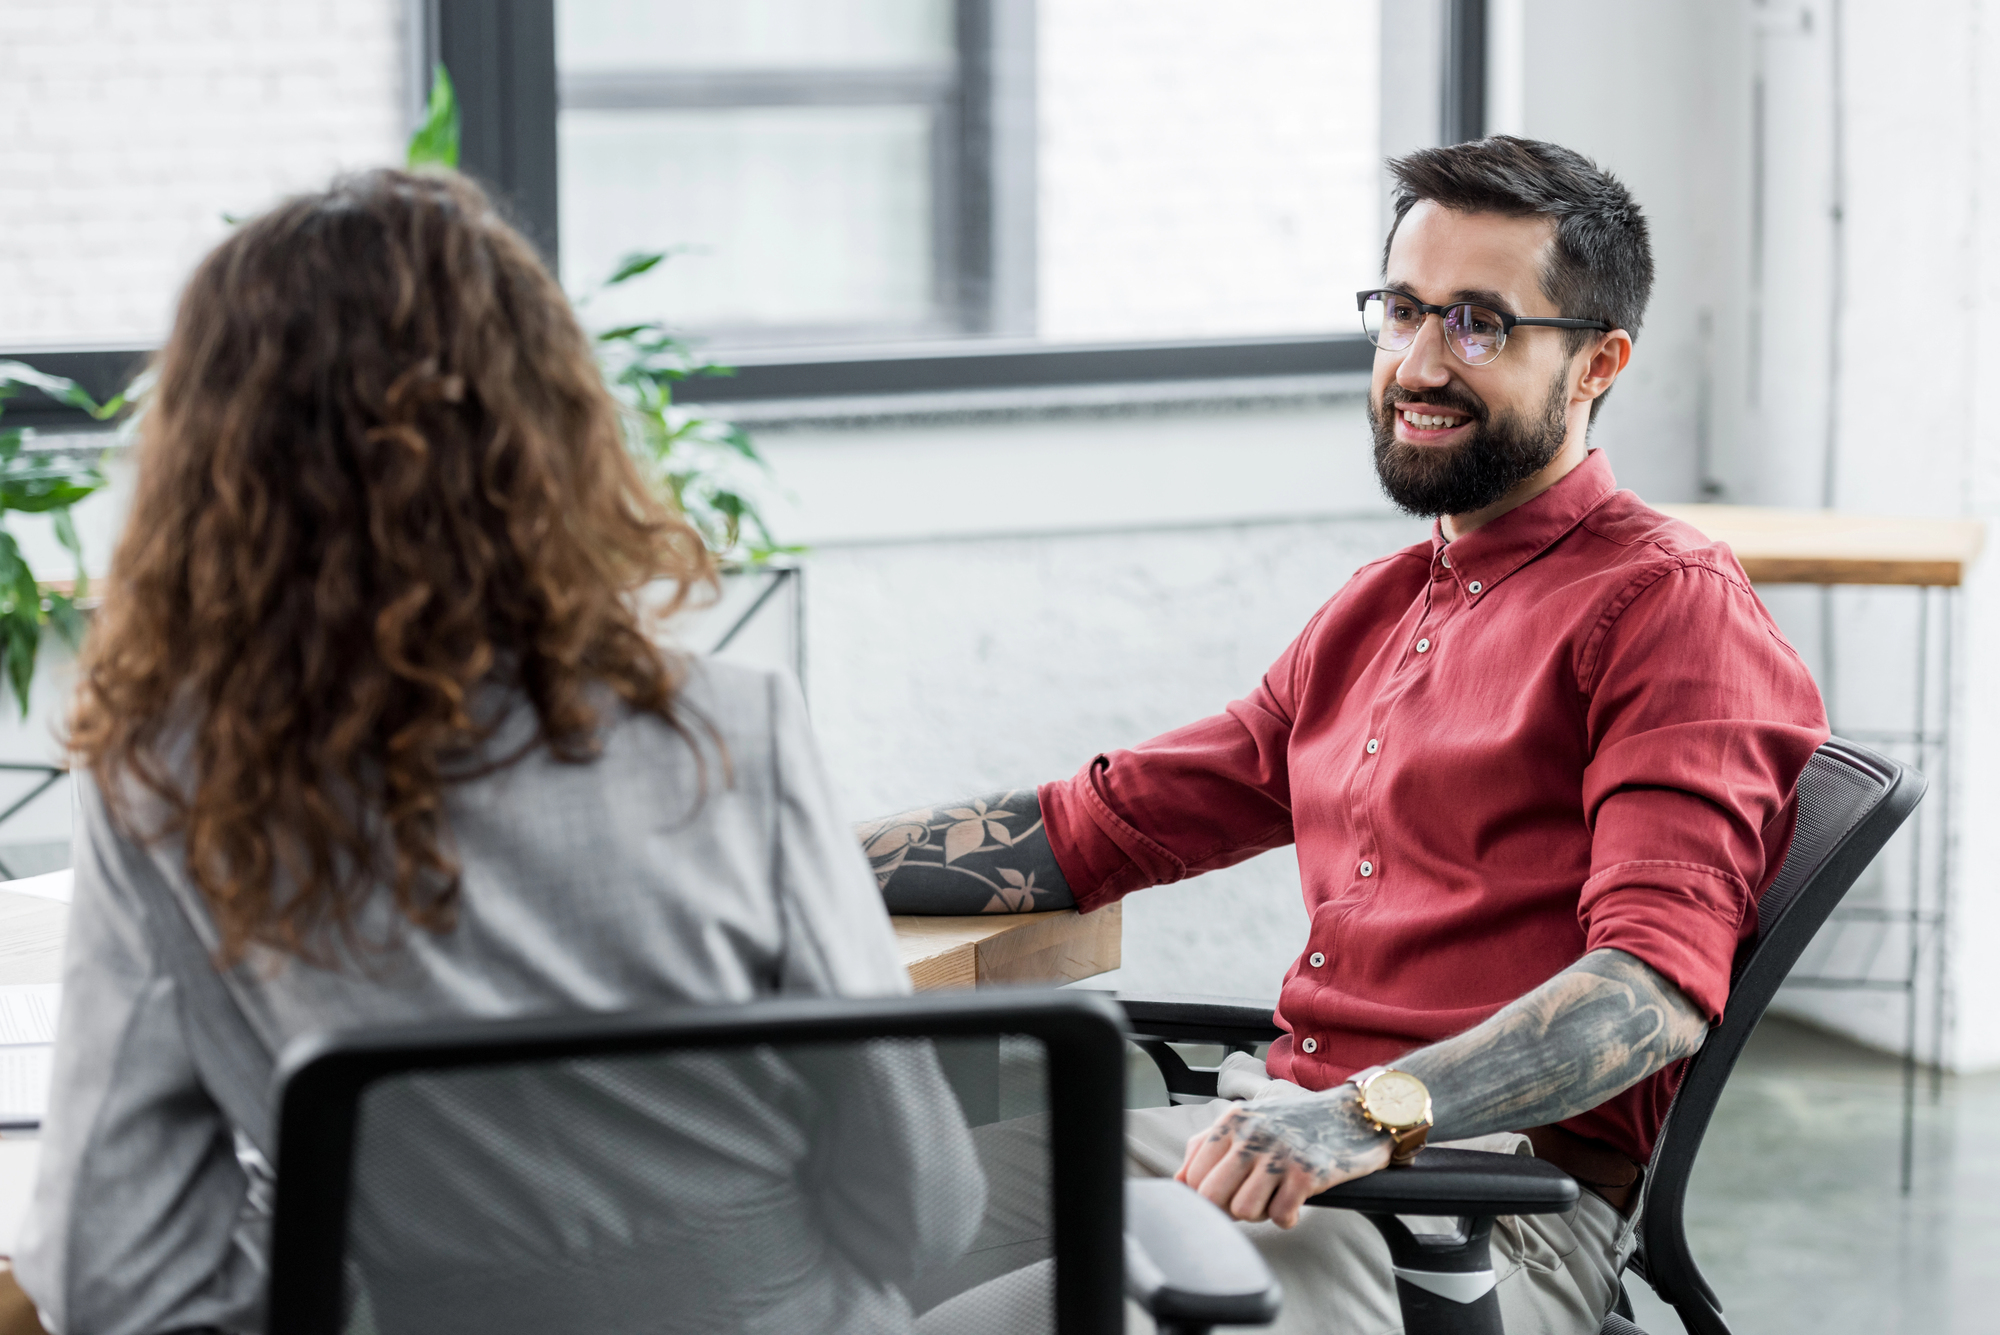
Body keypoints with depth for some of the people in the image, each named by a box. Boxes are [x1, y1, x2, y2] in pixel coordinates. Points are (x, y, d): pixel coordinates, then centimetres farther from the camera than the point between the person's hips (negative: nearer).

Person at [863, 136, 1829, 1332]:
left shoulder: (1668, 607, -3)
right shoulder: (1377, 615, 24)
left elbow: (1660, 975, -17)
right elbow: (1094, 828, 26)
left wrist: (1373, 1113, -31)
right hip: (1280, 1130, 8)